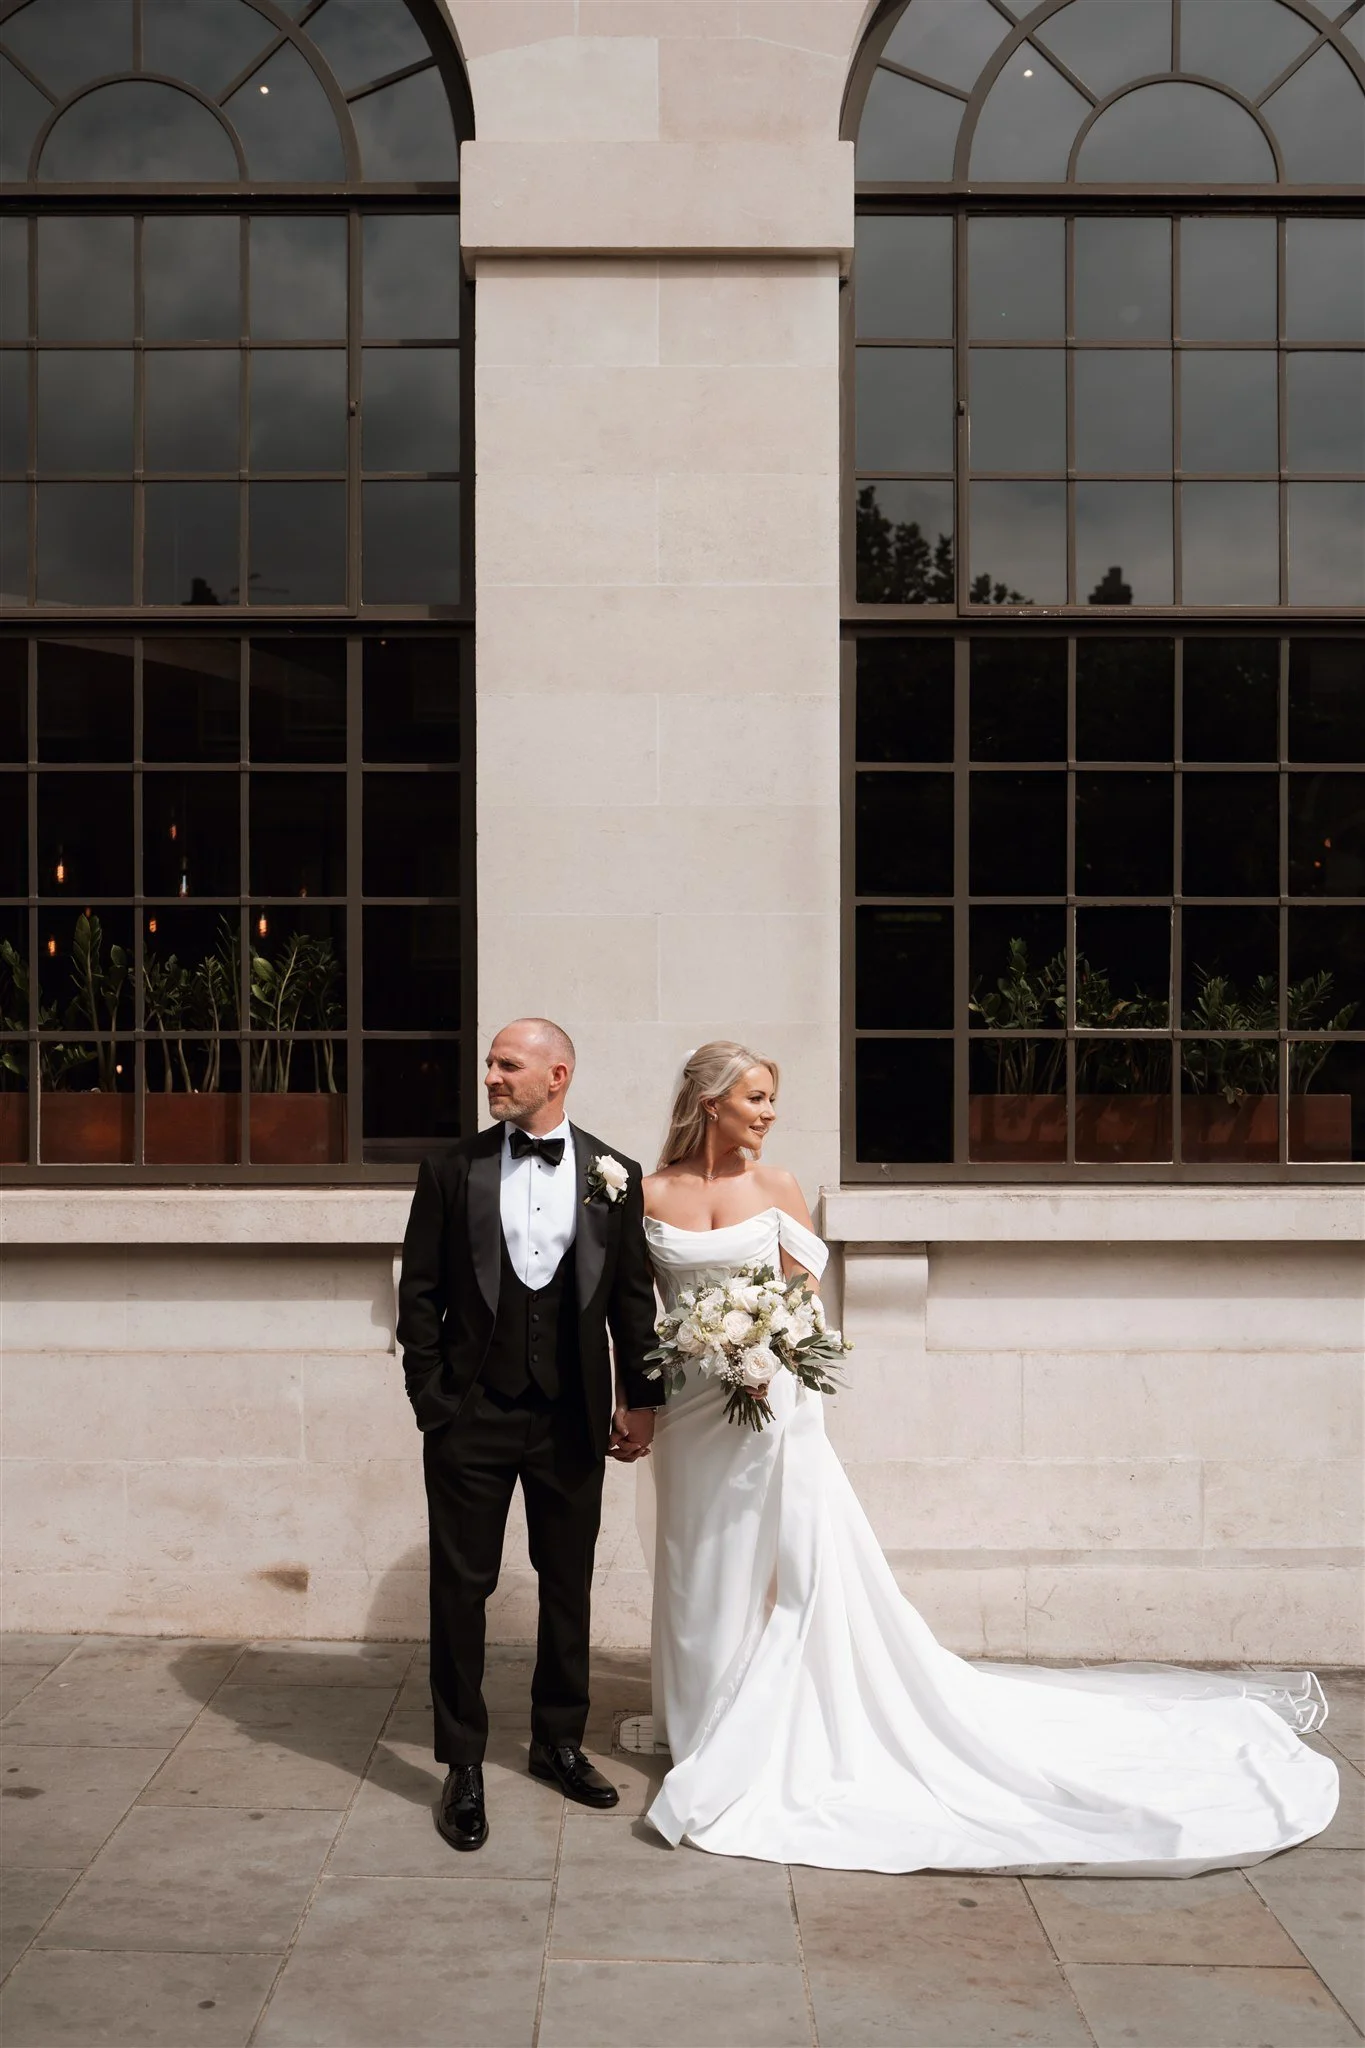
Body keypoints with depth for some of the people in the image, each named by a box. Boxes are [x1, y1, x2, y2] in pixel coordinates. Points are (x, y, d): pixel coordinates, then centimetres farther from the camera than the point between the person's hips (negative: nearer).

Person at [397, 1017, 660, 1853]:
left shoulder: (612, 1176, 1)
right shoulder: (453, 1171, -1)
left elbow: (634, 1297, 5)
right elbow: (420, 1293, 1)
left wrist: (638, 1399, 3)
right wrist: (431, 1398, -5)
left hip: (572, 1417, 1)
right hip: (472, 1415, -1)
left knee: (569, 1587, 13)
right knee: (461, 1588, 4)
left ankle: (559, 1741, 32)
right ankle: (464, 1766, 17)